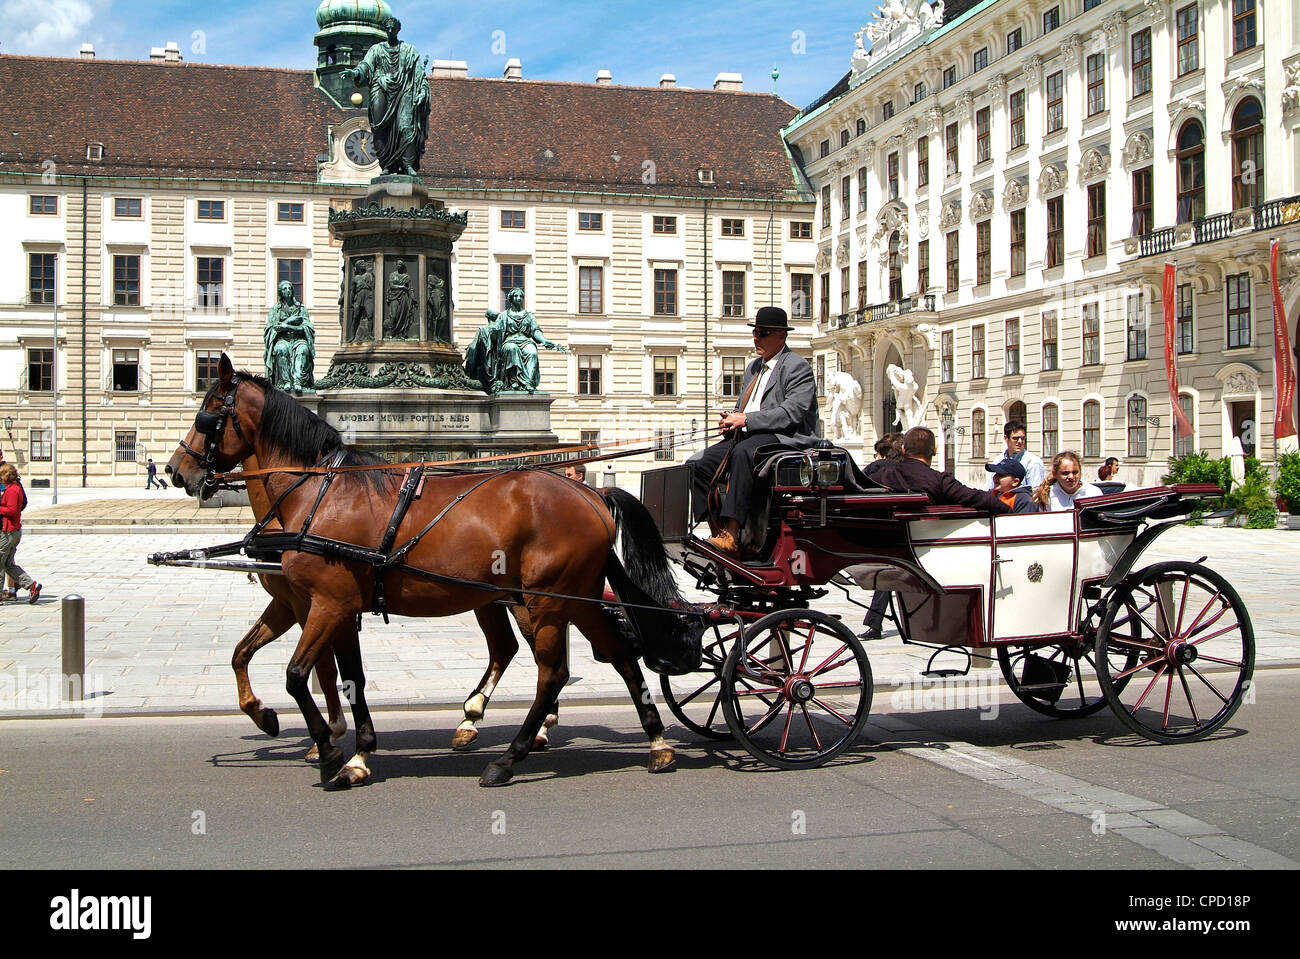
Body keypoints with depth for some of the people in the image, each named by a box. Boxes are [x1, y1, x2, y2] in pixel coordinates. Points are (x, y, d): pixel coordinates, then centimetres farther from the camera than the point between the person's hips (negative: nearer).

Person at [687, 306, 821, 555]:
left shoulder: (797, 366, -4)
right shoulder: (753, 367, 24)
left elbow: (792, 413, -17)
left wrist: (746, 420, -20)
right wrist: (730, 421, 1)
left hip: (787, 438, -9)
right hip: (747, 437, 9)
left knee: (743, 452, -40)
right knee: (695, 464, -10)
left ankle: (730, 535, -45)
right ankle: (717, 532, -11)